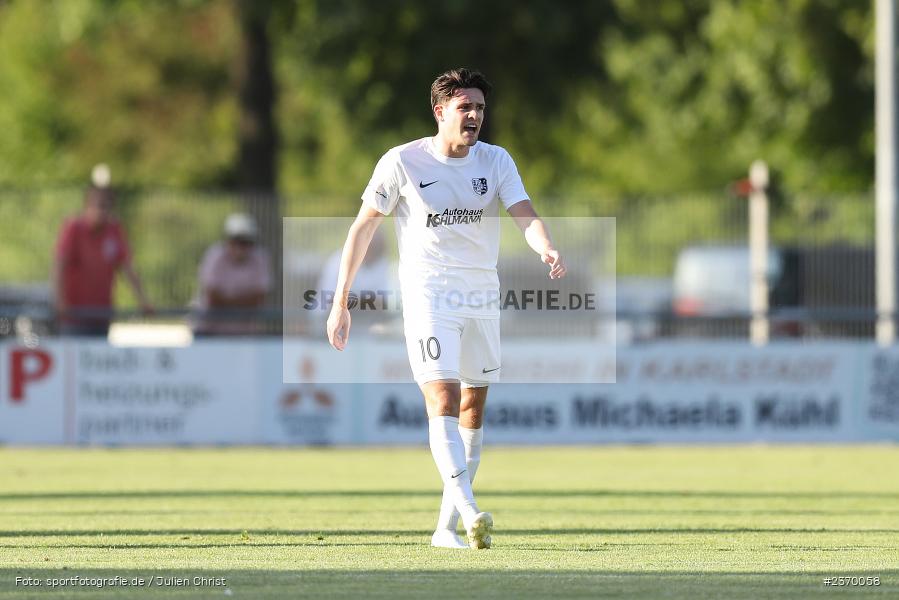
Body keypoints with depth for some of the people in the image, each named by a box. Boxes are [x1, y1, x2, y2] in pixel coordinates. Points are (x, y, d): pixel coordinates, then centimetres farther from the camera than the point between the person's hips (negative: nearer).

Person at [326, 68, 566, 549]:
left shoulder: (496, 161, 3)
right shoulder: (403, 162, -6)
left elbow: (525, 216, -10)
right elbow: (363, 228, 0)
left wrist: (547, 251, -34)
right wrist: (340, 303, -1)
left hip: (483, 298, 5)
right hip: (428, 296, -5)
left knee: (473, 410, 8)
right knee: (443, 401, -19)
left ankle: (446, 528, 17)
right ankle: (470, 512, -33)